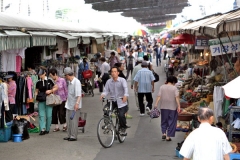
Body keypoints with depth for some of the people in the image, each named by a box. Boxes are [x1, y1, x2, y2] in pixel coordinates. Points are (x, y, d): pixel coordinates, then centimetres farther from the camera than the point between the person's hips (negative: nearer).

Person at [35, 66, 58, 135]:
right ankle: (42, 129, -9)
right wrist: (36, 97, -1)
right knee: (41, 115, -6)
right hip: (41, 101, 2)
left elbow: (56, 87, 5)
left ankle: (47, 129, 15)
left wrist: (51, 91, -11)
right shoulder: (38, 82, 6)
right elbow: (36, 91, 16)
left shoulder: (49, 81, -3)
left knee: (48, 115, 2)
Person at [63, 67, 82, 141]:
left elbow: (79, 94, -23)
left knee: (74, 121, -3)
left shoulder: (76, 82, -16)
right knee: (68, 120, 12)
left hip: (74, 106, -9)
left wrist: (77, 103, -32)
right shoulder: (69, 82, 12)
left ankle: (73, 136, 4)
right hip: (69, 105, 9)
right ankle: (69, 135, 21)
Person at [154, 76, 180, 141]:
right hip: (172, 107, -2)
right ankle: (168, 136, 4)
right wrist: (178, 106, -14)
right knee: (171, 121, 5)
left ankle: (164, 133, 6)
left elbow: (159, 96, -4)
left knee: (164, 120, 18)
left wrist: (156, 104, -5)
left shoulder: (162, 87, 2)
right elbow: (177, 97, -13)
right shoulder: (174, 88, -5)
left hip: (164, 107, 3)